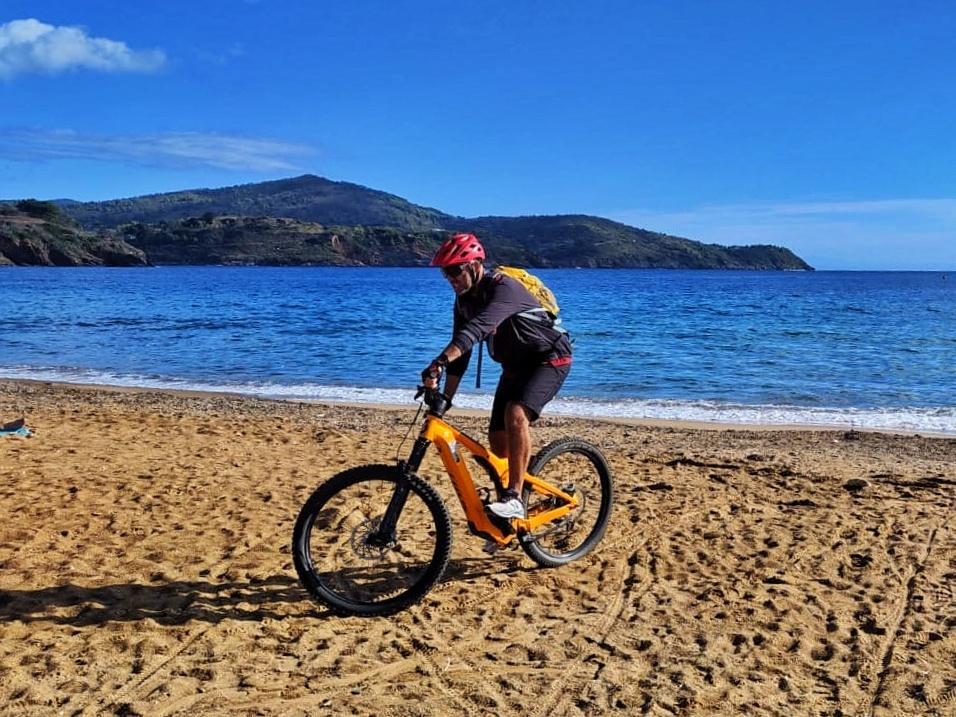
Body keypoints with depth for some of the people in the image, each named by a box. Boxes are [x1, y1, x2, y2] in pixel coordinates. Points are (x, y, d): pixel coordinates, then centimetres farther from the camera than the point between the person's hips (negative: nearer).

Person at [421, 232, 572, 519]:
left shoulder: (504, 288, -27)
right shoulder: (464, 300, -1)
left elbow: (476, 328, -45)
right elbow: (461, 349, 2)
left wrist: (439, 362, -57)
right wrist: (445, 398, -5)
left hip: (549, 358, -8)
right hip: (515, 365, 9)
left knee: (515, 414, -31)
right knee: (498, 441, 2)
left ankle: (514, 499, -27)